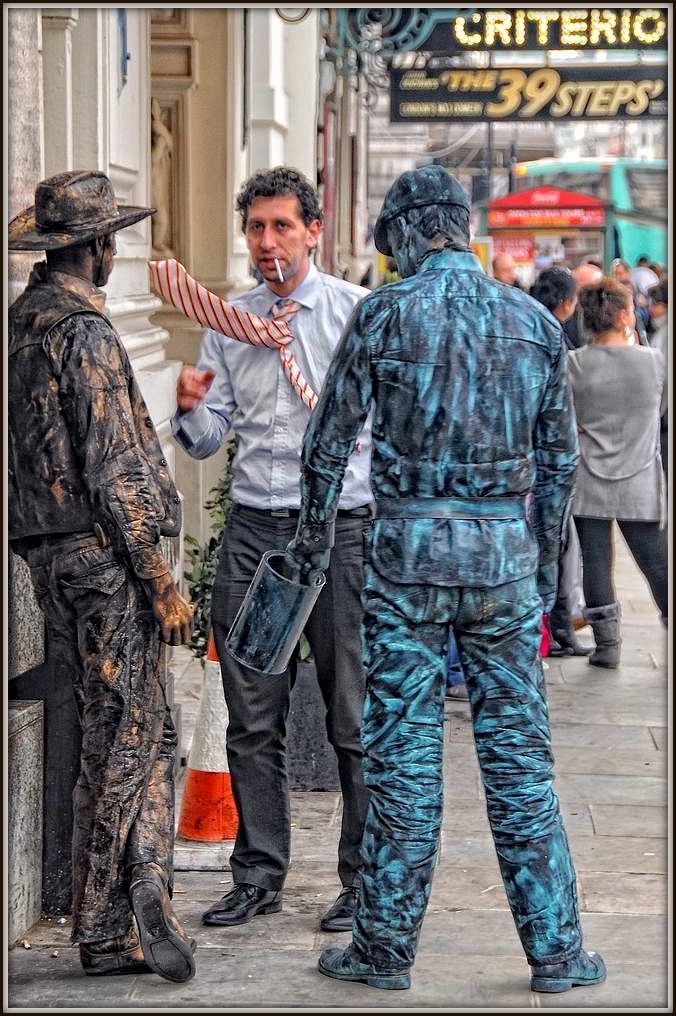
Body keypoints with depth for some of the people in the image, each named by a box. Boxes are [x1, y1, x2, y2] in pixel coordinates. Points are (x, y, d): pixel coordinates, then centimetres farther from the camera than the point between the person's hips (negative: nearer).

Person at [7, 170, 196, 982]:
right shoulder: (83, 331, -15)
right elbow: (111, 471, -18)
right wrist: (161, 582, -15)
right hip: (102, 552, -9)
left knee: (140, 732, 13)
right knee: (126, 739, -2)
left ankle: (140, 908, 14)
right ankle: (108, 929, 3)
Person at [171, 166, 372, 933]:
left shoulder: (359, 312, 1)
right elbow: (208, 440, 11)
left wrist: (392, 522, -10)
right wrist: (191, 409, -9)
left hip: (340, 524, -3)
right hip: (253, 527, 4)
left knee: (354, 717, 1)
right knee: (252, 718, 6)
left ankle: (364, 878, 11)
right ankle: (259, 875, 16)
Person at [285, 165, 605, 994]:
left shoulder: (384, 313, -4)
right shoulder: (535, 321, 6)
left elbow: (329, 438, 0)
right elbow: (559, 458, 10)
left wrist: (313, 533, 15)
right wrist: (546, 563, 20)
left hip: (408, 550, -2)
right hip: (505, 551, 3)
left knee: (402, 751, 3)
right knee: (518, 748, 7)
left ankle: (386, 947, 10)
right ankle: (555, 948, 10)